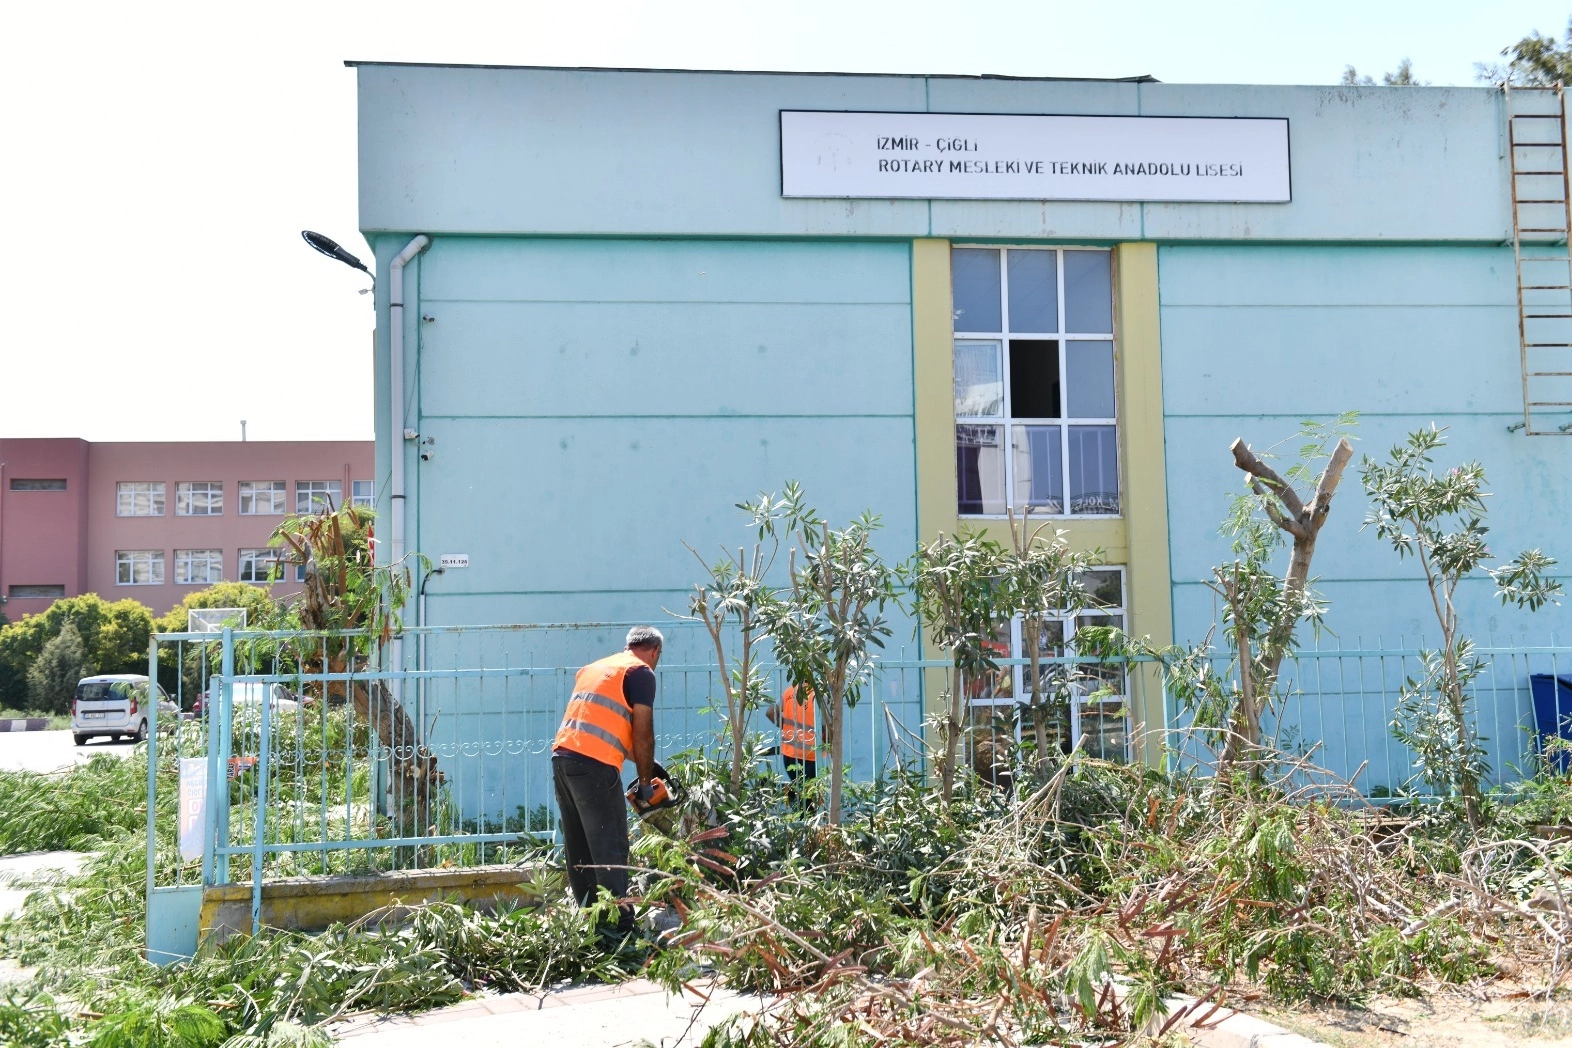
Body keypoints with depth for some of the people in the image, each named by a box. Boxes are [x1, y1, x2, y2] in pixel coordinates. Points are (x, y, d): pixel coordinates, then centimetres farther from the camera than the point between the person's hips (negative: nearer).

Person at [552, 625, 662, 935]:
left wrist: (643, 762, 30)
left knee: (579, 848, 13)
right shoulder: (641, 673, 2)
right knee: (611, 849, -5)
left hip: (561, 758, 8)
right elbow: (642, 734, -4)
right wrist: (645, 781, 7)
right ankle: (620, 925, -7)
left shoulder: (592, 668, 24)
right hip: (594, 765, -8)